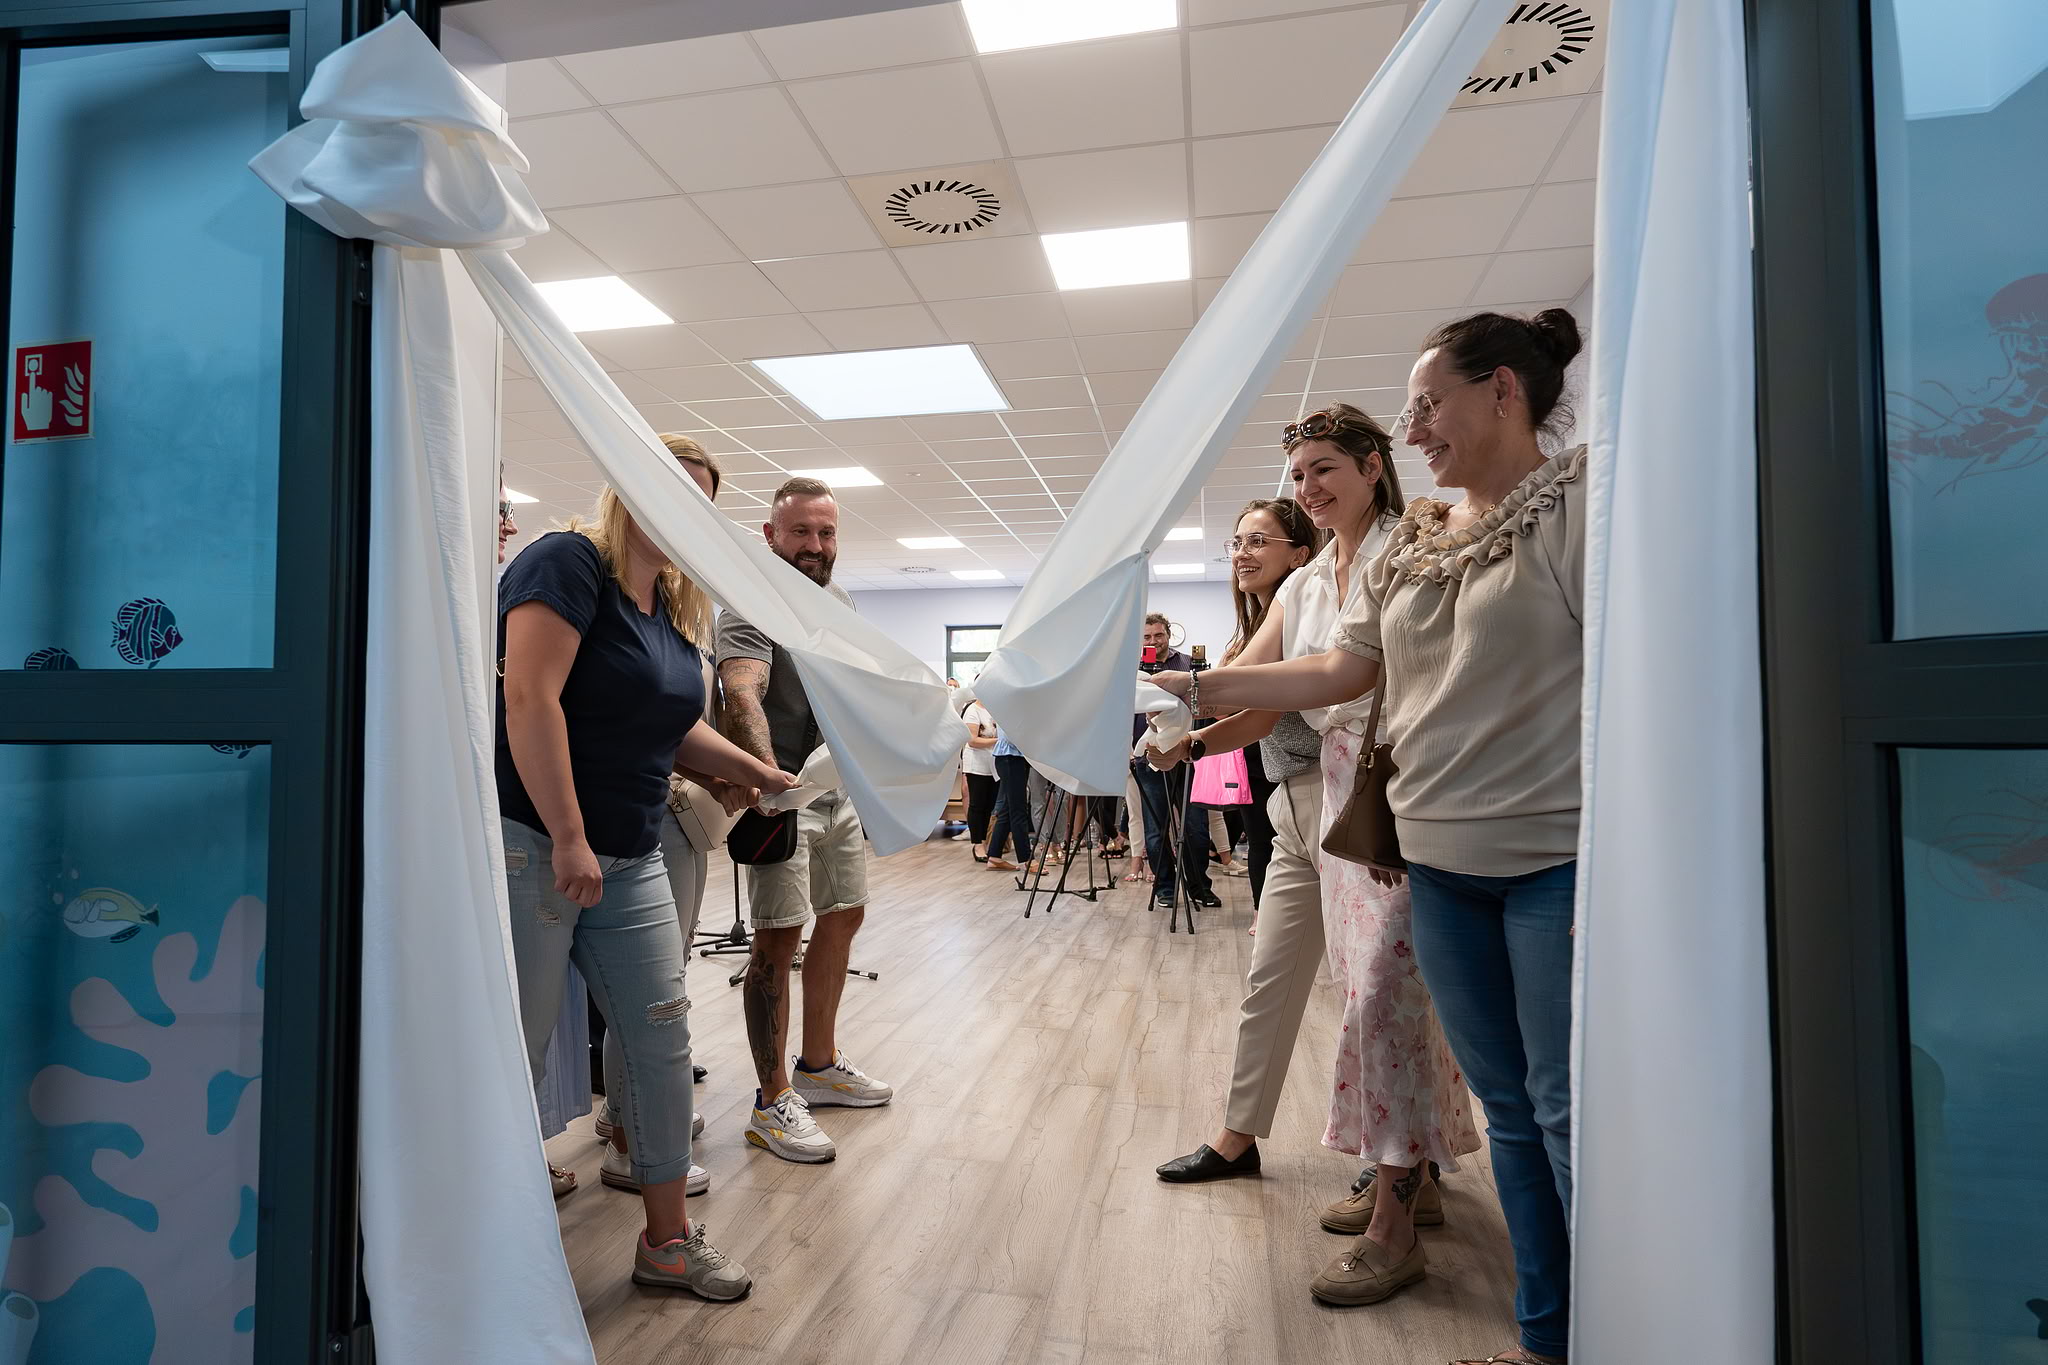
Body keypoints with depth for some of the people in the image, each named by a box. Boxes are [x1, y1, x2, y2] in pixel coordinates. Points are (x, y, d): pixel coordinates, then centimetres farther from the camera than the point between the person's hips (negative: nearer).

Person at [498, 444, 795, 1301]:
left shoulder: (676, 605, 13)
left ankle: (667, 1240, 24)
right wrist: (568, 839, -22)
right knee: (513, 1060, 4)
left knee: (664, 1044, 8)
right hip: (530, 844, -8)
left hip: (630, 861, 8)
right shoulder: (568, 563, -11)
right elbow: (529, 698, -21)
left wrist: (752, 771, 10)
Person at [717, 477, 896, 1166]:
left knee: (843, 919, 16)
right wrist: (770, 780, -48)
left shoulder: (842, 604, 11)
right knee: (779, 938, -5)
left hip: (841, 792, 9)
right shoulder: (753, 607, -15)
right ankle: (773, 1101, 8)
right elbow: (744, 696, -33)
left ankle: (819, 1064, 33)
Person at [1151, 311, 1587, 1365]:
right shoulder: (1413, 544, 13)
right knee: (1508, 1107, 15)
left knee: (1570, 1110, 3)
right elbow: (1342, 671, 14)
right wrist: (1199, 687, 9)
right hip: (1441, 858, 6)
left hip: (1558, 856, -6)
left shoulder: (1582, 499, -6)